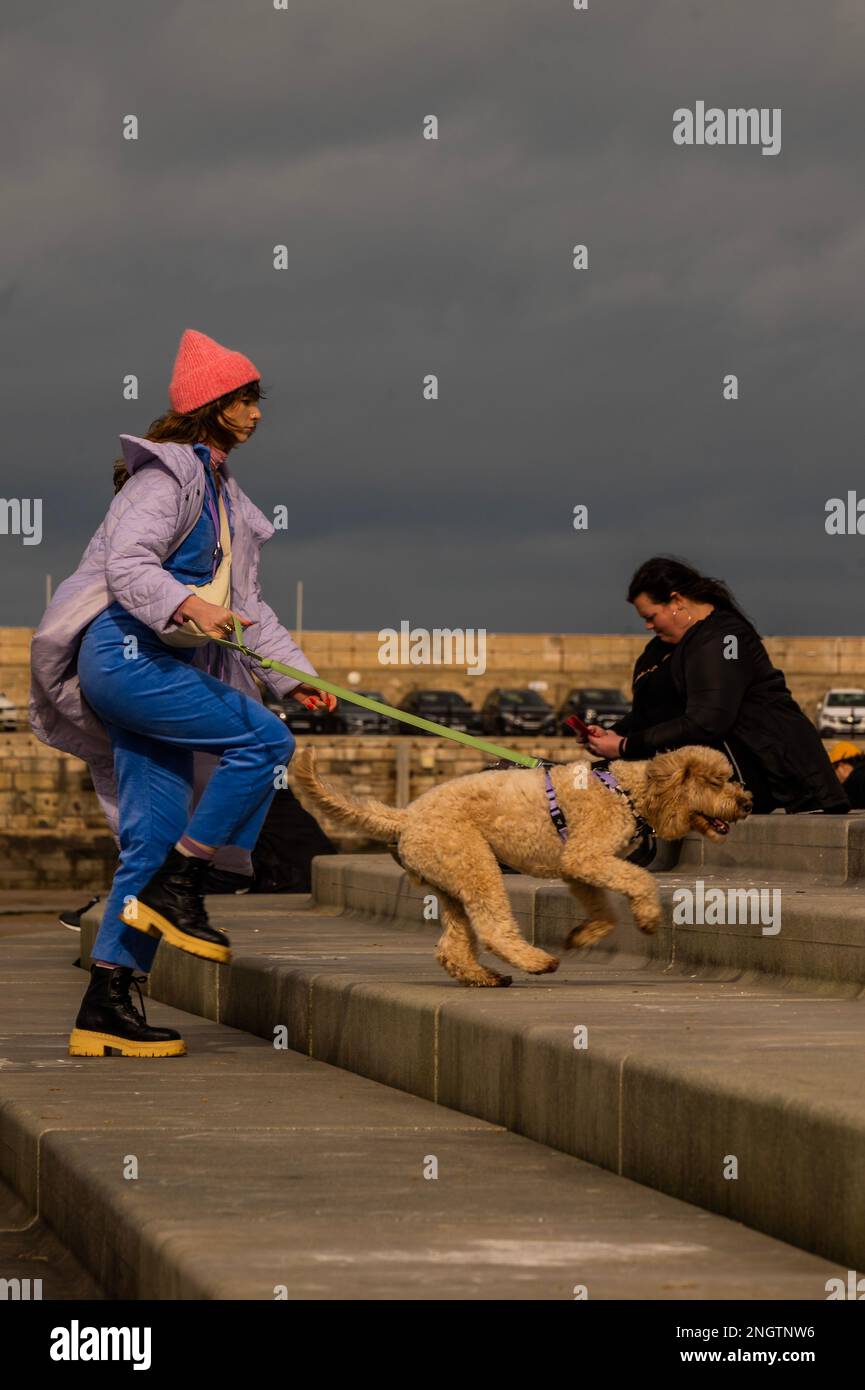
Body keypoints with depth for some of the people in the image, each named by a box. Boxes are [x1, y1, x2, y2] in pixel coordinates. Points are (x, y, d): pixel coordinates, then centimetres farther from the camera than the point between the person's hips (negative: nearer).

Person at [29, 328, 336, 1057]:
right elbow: (125, 564, -20)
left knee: (158, 830, 2)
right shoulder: (168, 473, -7)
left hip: (158, 663, 9)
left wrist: (293, 670, 20)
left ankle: (106, 1008, 1)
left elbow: (241, 601, 27)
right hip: (123, 652, -9)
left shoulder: (220, 489, 23)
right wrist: (185, 605, -36)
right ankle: (175, 890, -10)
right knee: (263, 739, -17)